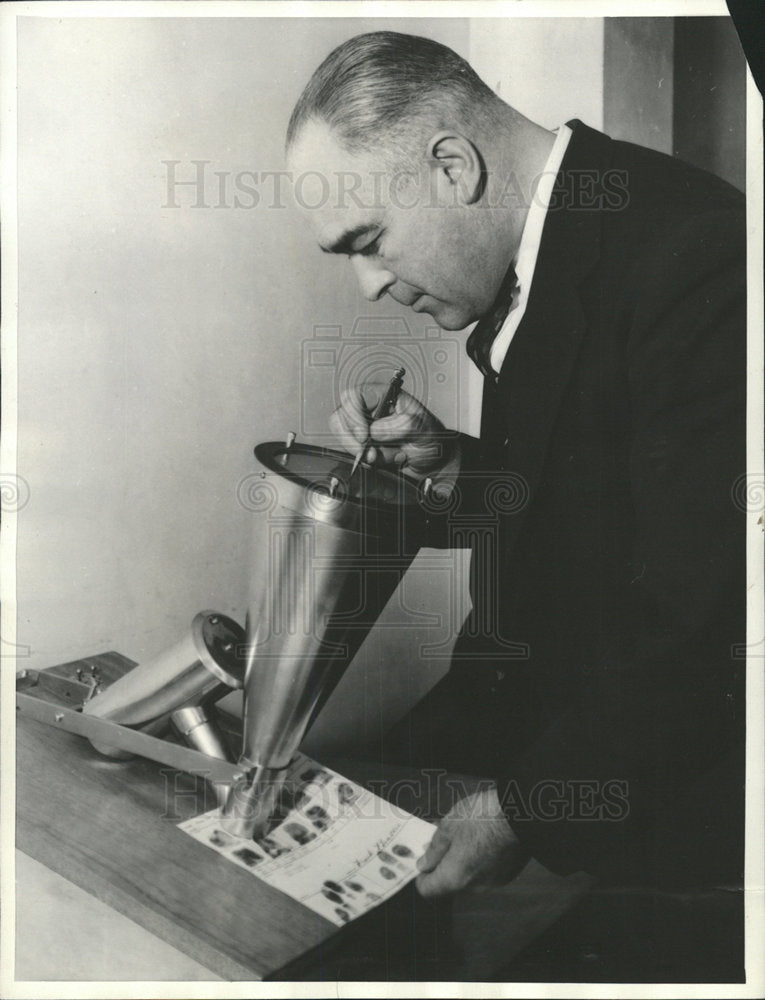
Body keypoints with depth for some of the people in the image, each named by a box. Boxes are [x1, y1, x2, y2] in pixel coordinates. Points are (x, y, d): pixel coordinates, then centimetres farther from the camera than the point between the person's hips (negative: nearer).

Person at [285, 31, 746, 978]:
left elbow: (696, 616, -24)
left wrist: (524, 808, -19)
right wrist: (449, 466, -2)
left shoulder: (694, 251, -23)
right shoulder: (535, 255, 6)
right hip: (526, 705, 8)